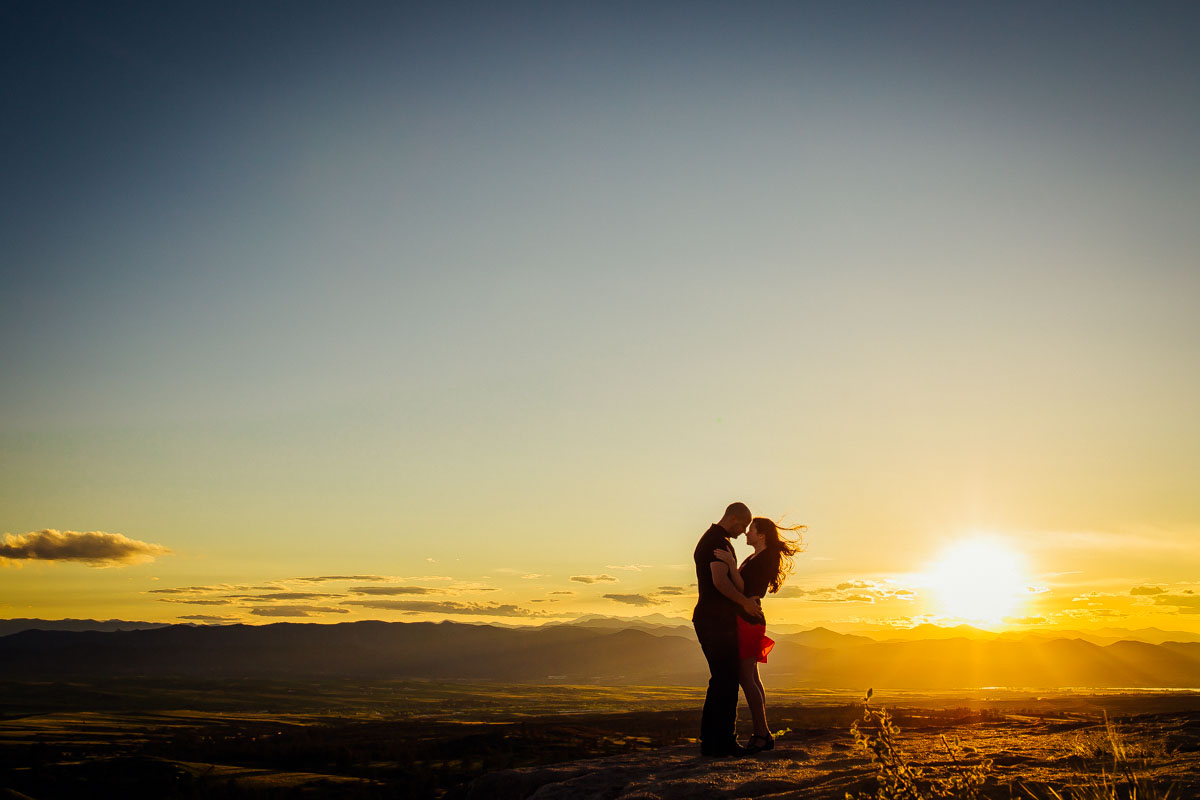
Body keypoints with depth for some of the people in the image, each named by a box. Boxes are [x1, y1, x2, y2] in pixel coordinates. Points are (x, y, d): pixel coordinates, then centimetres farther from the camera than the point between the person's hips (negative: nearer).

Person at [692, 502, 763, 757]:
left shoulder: (708, 539, 21)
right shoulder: (719, 542, -13)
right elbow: (720, 581, -24)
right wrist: (745, 601, -15)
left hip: (707, 619, 11)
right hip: (718, 621, -11)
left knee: (720, 680, 13)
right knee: (726, 681, -7)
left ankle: (709, 741, 15)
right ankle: (724, 742, -4)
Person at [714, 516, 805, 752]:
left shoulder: (765, 560, -12)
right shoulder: (753, 558, 18)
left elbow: (744, 590, -20)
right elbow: (741, 586, 23)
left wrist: (731, 564, -29)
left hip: (748, 620, -10)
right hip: (747, 620, 10)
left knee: (746, 679, -11)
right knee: (752, 679, 10)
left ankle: (762, 735, -10)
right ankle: (762, 734, 12)